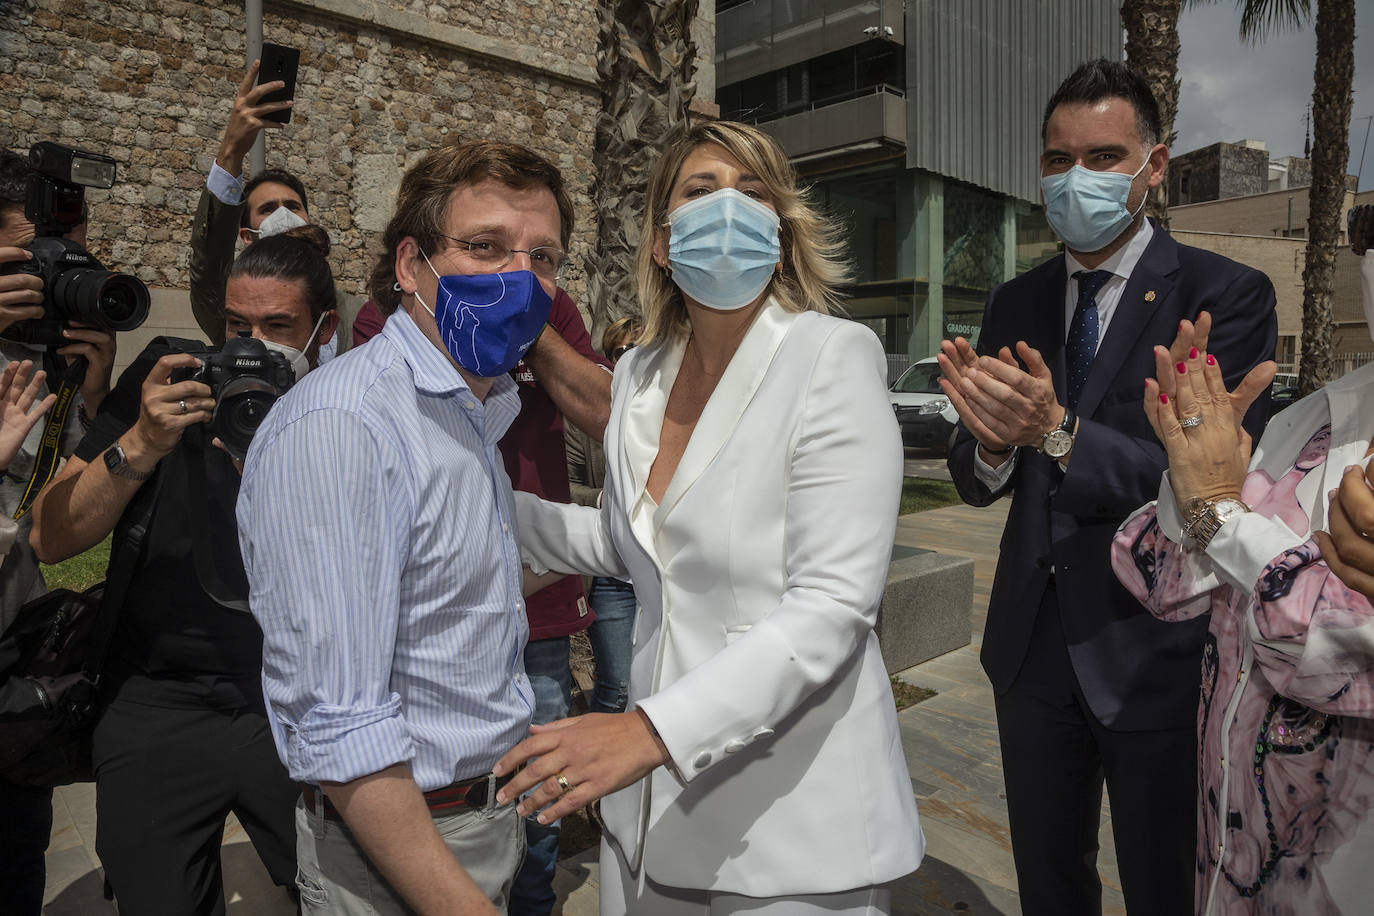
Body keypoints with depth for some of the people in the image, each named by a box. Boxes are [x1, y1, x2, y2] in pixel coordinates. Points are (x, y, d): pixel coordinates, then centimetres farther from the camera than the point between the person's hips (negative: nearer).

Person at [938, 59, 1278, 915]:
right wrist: (991, 445, -22)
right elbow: (976, 481, 1)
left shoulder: (1228, 295, -10)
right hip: (1033, 648, 4)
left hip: (1156, 657, -4)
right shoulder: (1015, 304, 4)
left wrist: (1057, 432, -33)